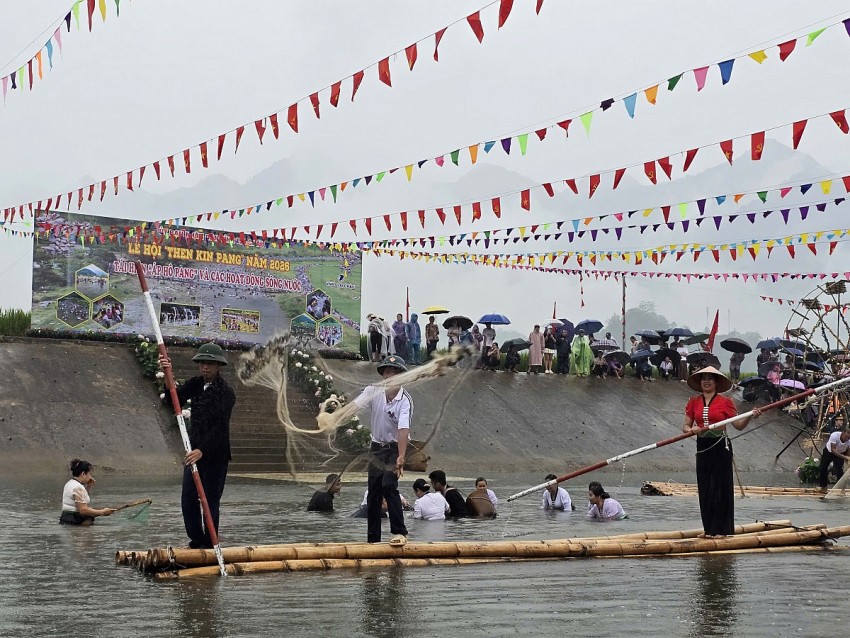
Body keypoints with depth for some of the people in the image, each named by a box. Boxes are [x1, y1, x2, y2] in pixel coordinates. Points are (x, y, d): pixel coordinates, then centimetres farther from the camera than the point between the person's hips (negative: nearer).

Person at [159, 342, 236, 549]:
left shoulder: (226, 392, -14)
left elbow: (220, 426, -22)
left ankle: (209, 546, 8)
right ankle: (196, 541, 20)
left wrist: (202, 450, -32)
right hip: (194, 450, 7)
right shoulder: (195, 384, 7)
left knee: (210, 501, -2)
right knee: (188, 499, 7)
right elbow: (172, 401, -2)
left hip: (216, 453, -6)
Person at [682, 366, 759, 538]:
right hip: (702, 448, 4)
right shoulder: (694, 403, 8)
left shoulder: (725, 402, -1)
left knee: (720, 486, -3)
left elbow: (739, 425, -3)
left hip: (721, 447, -4)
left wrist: (750, 416, -20)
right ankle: (708, 528, 14)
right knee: (704, 488, 6)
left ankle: (721, 529, 1)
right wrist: (692, 430, -13)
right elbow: (685, 426, 9)